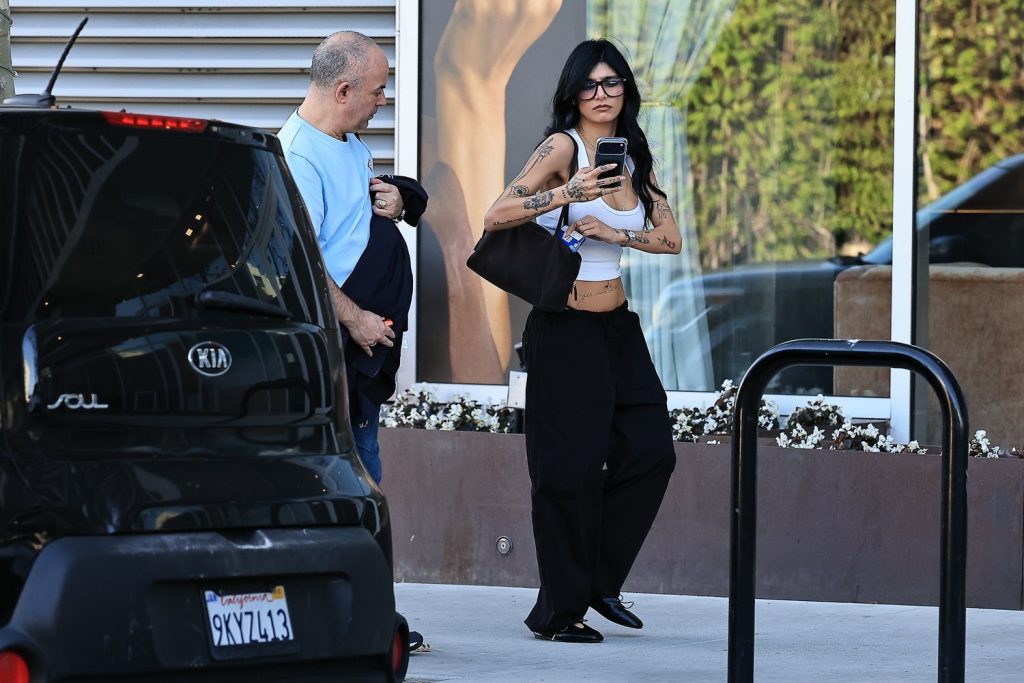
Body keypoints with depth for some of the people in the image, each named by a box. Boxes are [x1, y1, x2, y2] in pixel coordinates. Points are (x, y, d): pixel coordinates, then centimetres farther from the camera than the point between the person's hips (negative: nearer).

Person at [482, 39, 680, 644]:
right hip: (564, 328, -7)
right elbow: (496, 217, -20)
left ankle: (600, 583, 18)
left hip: (618, 327, 7)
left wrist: (617, 234, -11)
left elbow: (671, 237, 8)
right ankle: (559, 610, 5)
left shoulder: (636, 158, 10)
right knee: (572, 468, -5)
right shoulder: (564, 146, -10)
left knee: (651, 452, 3)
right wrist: (568, 194, -33)